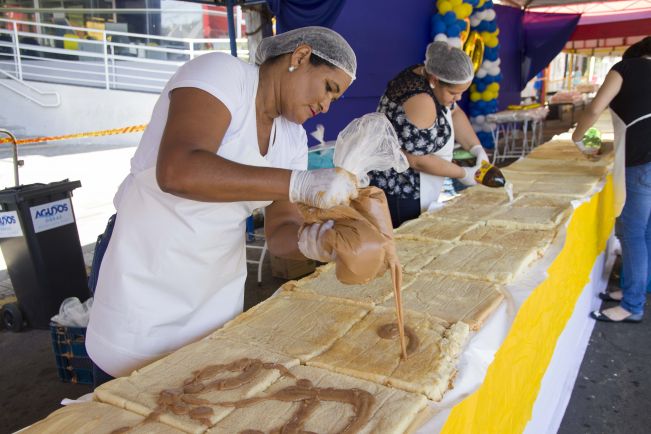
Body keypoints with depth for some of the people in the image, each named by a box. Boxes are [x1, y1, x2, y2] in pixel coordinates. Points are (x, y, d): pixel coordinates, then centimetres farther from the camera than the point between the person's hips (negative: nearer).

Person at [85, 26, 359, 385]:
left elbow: (279, 231, -1)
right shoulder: (220, 72, -17)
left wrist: (309, 241, -25)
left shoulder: (292, 138, 2)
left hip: (217, 286, 6)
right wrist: (300, 183, -39)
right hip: (144, 278, -6)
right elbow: (176, 171, -35)